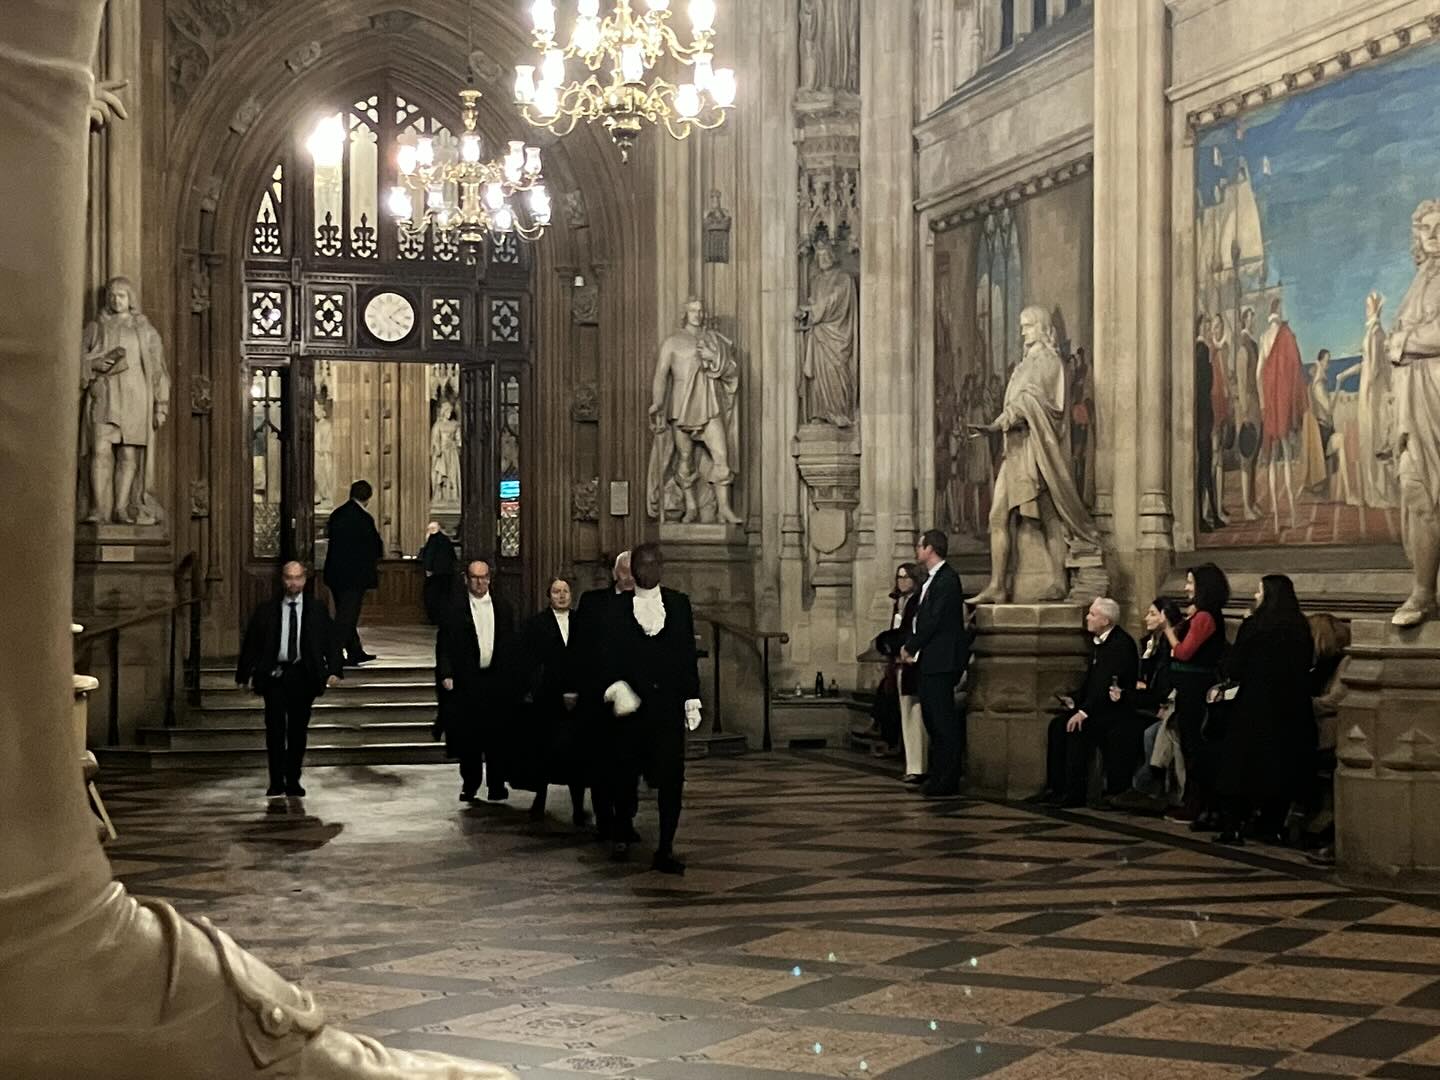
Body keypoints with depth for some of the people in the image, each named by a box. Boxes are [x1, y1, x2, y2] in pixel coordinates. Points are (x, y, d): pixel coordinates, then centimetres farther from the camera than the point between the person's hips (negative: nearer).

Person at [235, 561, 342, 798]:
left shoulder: (317, 610, 5)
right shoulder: (266, 611, 4)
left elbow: (331, 642, 3)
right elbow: (251, 643, 6)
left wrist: (334, 670, -10)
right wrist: (243, 674, 1)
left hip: (303, 675, 1)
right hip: (274, 674, -1)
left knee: (298, 730, 6)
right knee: (275, 729, -5)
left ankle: (293, 782, 15)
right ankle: (276, 783, 1)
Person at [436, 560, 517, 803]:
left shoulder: (502, 608, 10)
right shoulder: (455, 610, 1)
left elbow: (510, 645, 11)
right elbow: (444, 646, -1)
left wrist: (510, 675, 4)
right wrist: (446, 674, -12)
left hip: (497, 680, 2)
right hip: (466, 681, -2)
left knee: (498, 735, 2)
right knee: (468, 737, 2)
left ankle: (496, 786, 10)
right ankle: (469, 785, 13)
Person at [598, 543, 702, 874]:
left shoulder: (679, 603, 9)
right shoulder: (617, 607, 6)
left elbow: (689, 654, 8)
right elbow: (608, 654, -1)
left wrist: (692, 699, 4)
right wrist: (616, 686, -17)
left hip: (669, 702, 0)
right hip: (631, 703, 0)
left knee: (671, 775, -6)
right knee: (627, 771, 8)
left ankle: (665, 850, -2)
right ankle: (622, 836, 29)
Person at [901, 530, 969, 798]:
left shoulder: (947, 579, -15)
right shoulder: (931, 580, 16)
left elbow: (933, 620, -19)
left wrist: (910, 648, -11)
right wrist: (909, 647, 4)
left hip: (942, 661, -10)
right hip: (929, 660, 10)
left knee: (943, 720, -6)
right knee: (931, 718, 14)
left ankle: (947, 781, -3)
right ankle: (939, 775, 21)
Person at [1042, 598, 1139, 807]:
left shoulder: (1122, 643, -17)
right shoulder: (1097, 641, 13)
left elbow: (1110, 684, -23)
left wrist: (1085, 711, -27)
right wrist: (1074, 699, 1)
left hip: (1117, 709, -9)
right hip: (1097, 706, 9)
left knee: (1077, 728, -27)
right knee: (1058, 724, -9)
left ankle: (1074, 793, -21)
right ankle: (1056, 787, -5)